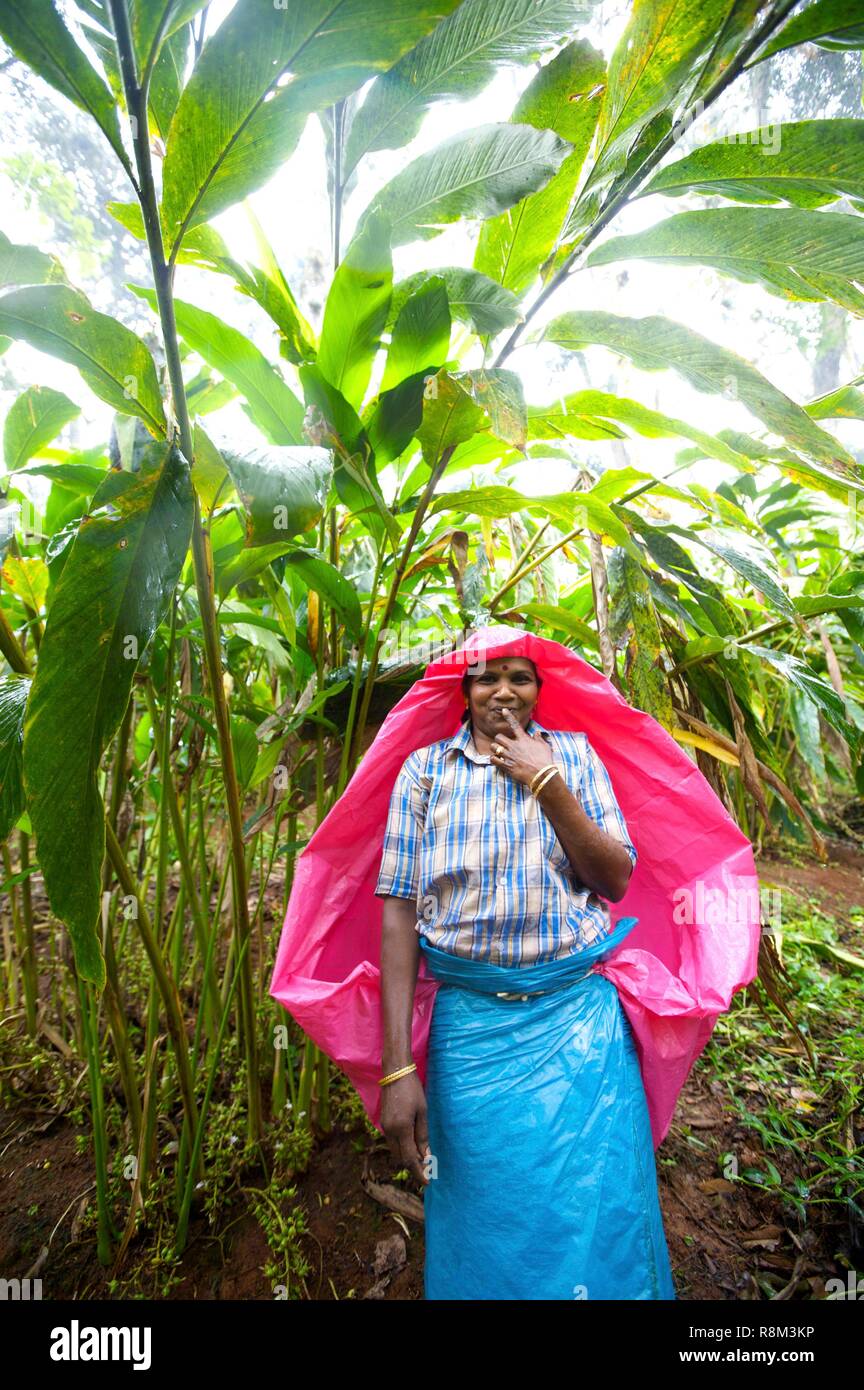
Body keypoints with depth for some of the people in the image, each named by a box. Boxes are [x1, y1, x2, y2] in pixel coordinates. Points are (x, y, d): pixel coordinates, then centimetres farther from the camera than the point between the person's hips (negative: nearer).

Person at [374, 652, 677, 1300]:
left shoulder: (574, 753, 5)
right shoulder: (425, 768, 1)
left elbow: (616, 880, -1)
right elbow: (400, 909, -3)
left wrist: (546, 782, -11)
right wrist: (397, 1066, -7)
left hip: (580, 1014, 1)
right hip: (470, 1023, 0)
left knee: (600, 1218, 8)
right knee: (481, 1228, 13)